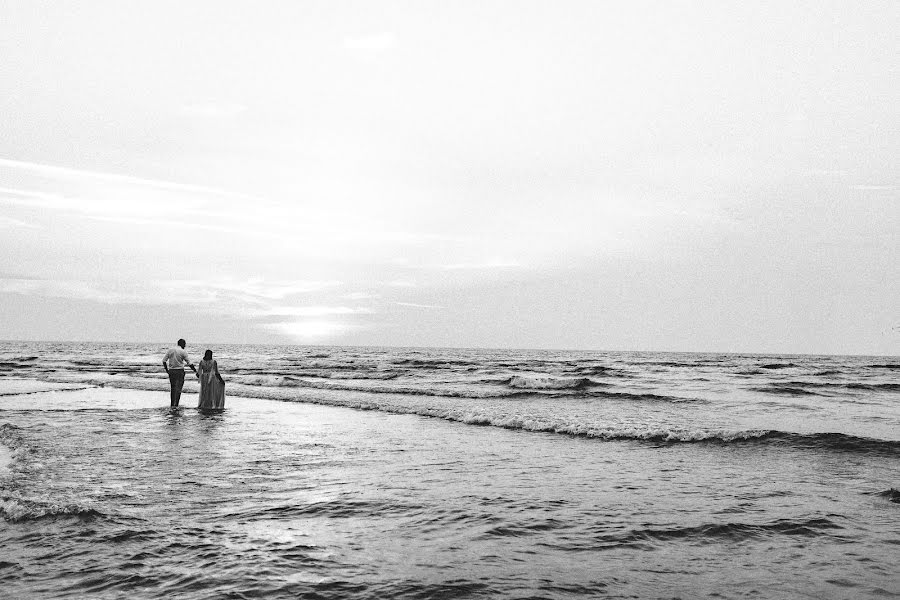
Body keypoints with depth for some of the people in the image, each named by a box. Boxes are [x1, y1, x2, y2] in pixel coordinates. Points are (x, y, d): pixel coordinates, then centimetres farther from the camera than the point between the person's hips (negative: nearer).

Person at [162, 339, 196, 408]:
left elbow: (164, 360, 3)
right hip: (180, 371, -4)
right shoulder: (183, 352, -7)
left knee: (173, 388, 14)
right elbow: (189, 363, -6)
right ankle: (175, 404, -12)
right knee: (178, 388, -3)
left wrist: (166, 369, 13)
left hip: (171, 371, 4)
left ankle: (172, 404, 18)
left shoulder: (170, 350, 4)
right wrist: (195, 370, 2)